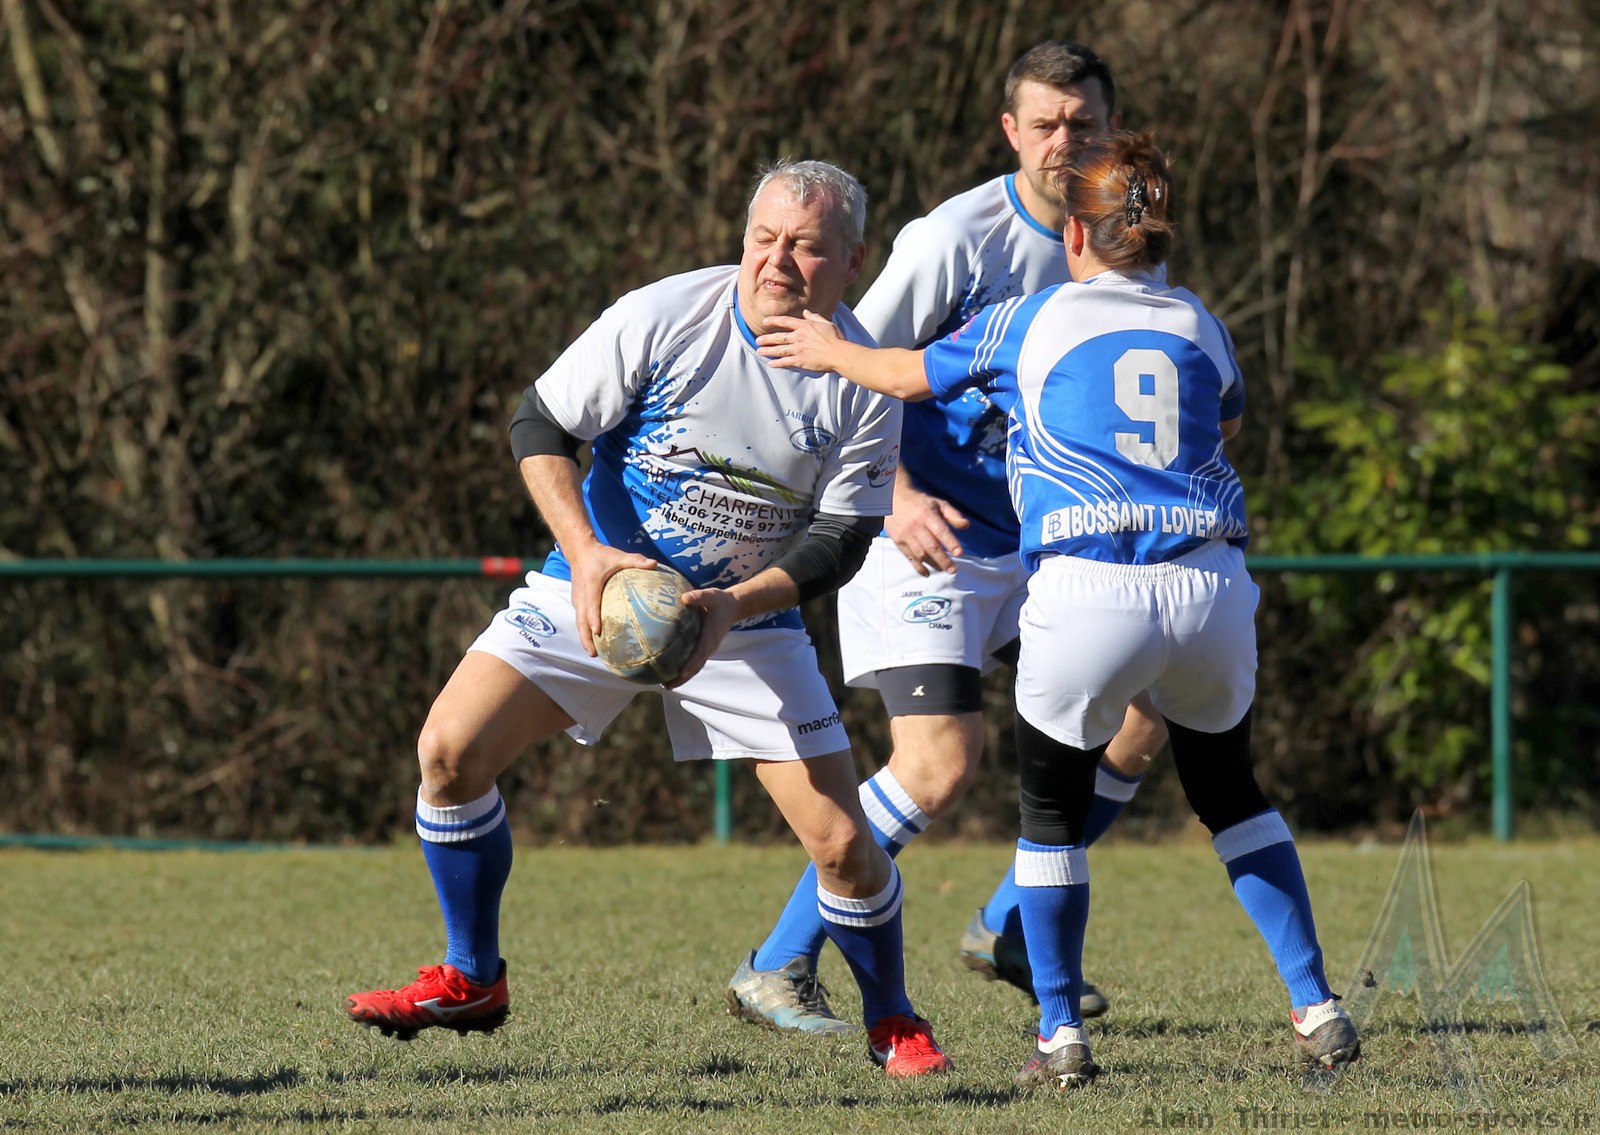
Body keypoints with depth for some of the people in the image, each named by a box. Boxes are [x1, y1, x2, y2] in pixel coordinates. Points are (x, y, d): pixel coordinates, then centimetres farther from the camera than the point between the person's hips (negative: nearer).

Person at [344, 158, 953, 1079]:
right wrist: (586, 553, -23)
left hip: (749, 615, 0)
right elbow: (540, 426, -9)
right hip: (601, 583, 0)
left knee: (844, 846, -10)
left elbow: (842, 538, -9)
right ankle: (471, 981, 6)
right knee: (450, 751, -14)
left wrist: (732, 605, -25)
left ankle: (894, 1026, 17)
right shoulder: (663, 319, -16)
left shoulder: (865, 382, -12)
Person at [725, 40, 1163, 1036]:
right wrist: (899, 499, -25)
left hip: (1032, 542, 7)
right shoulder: (956, 240, -17)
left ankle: (1011, 931, 18)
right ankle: (777, 971, -7)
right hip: (922, 542, -7)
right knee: (942, 763, -18)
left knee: (1142, 716, 2)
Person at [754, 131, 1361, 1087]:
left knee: (1053, 810, 16)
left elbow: (910, 375, 22)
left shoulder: (1027, 323, 7)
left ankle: (1062, 1035, 13)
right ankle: (1317, 1009, 14)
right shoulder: (1203, 329, 16)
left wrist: (830, 351, 42)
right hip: (1211, 584, 3)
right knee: (1230, 793, 22)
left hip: (1087, 594, -3)